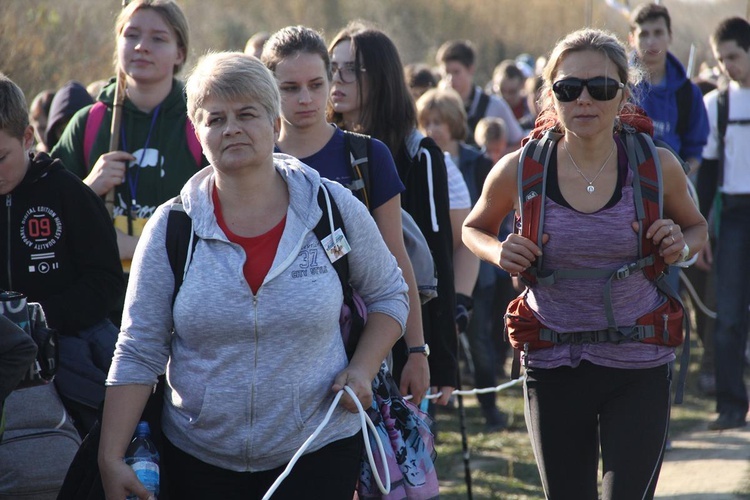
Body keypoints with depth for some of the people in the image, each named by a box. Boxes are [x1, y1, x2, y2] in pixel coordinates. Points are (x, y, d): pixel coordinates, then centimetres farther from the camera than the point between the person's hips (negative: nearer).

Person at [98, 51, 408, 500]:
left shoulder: (334, 209, -2)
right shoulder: (170, 228, -2)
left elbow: (389, 294, 12)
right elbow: (138, 353, -1)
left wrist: (363, 370, -4)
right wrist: (111, 459, -8)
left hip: (318, 455, -1)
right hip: (198, 459, 1)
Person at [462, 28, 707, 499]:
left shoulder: (657, 166, -7)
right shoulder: (520, 170, -7)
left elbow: (696, 226, 13)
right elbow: (475, 228, 13)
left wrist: (681, 245, -10)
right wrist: (499, 253, -9)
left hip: (639, 370, -1)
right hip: (552, 367, 1)